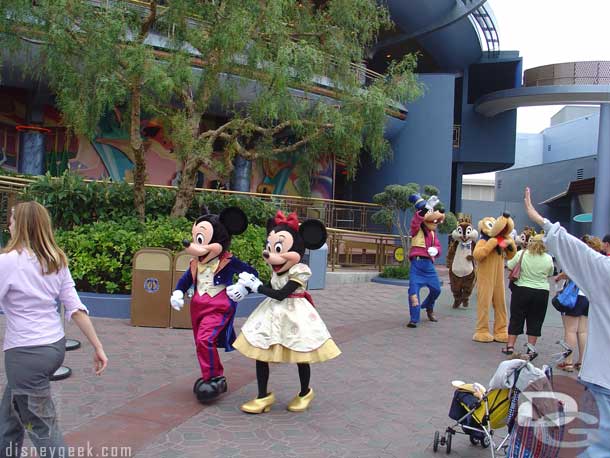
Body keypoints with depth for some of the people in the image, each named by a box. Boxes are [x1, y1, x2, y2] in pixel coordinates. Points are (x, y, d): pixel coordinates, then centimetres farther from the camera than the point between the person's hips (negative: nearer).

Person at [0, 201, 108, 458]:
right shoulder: (57, 261, 5)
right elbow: (75, 308, 2)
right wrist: (98, 347, 5)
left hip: (27, 354, -7)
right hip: (56, 345, 7)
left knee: (42, 428, 5)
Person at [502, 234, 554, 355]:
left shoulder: (522, 254, -9)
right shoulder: (548, 258, -6)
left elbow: (510, 266, 2)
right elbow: (550, 274, 8)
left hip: (521, 290, 0)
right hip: (541, 293, 0)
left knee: (516, 318, 9)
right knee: (535, 321, 10)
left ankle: (510, 346, 13)